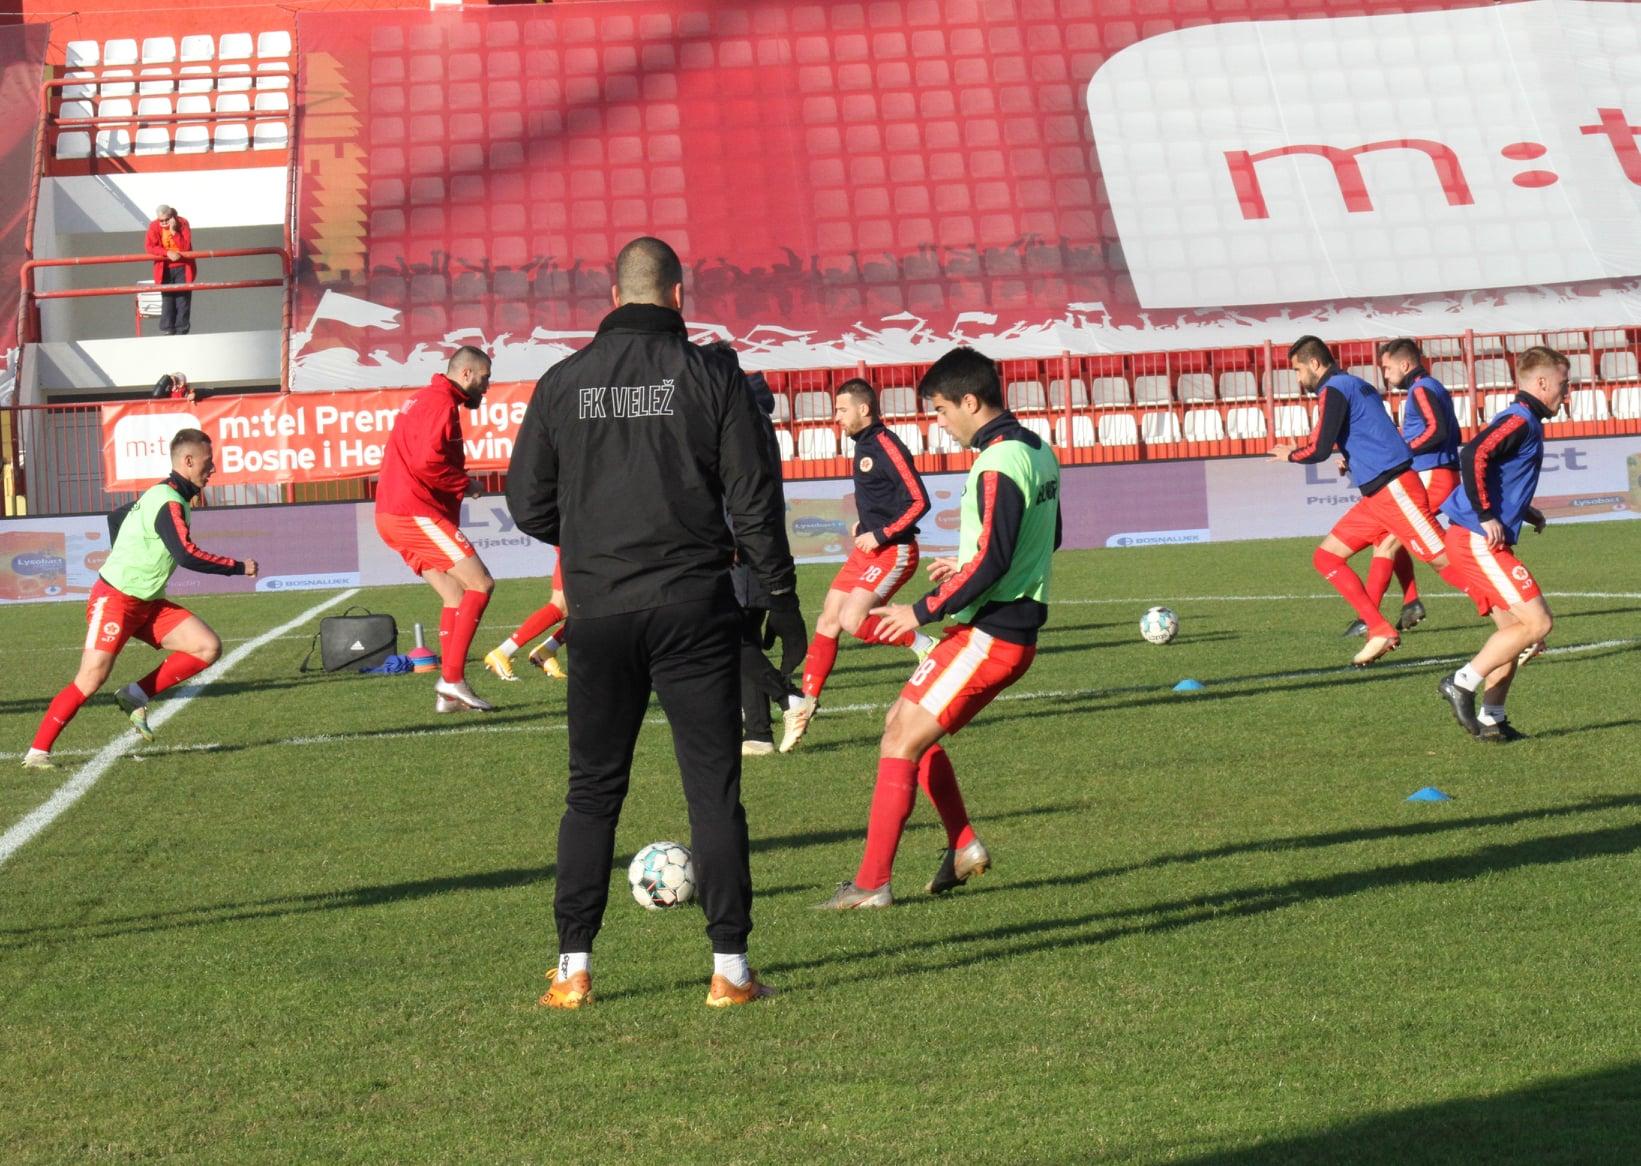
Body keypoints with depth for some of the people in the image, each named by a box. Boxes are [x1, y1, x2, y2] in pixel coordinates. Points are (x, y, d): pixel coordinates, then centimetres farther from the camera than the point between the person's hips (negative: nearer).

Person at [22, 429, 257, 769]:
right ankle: (38, 751, -5)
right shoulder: (168, 503, -19)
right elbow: (187, 555, -28)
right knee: (92, 679, -15)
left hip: (148, 604, 9)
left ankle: (136, 696, 1)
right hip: (114, 600, -9)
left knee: (208, 648, -6)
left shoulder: (159, 496, 12)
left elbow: (115, 518, 26)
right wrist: (239, 567, -19)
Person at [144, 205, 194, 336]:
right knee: (167, 300, 0)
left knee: (183, 300, -1)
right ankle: (167, 331, 6)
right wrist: (167, 253, -27)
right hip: (165, 270, 1)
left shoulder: (183, 223, -11)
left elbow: (185, 247, -17)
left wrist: (174, 231, -27)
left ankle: (181, 332, 6)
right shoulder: (154, 226, -9)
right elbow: (149, 247, -17)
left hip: (182, 268, -1)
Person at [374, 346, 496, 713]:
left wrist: (460, 483, 11)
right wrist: (466, 485, -10)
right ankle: (452, 677, -14)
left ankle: (449, 694, 7)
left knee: (456, 595, 11)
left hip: (396, 514, 11)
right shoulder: (442, 403, -11)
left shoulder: (425, 400, 22)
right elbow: (427, 462, -24)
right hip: (417, 514, -11)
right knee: (480, 584, -11)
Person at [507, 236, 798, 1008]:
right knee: (714, 787, 3)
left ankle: (573, 968, 9)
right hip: (694, 608, -2)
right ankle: (729, 967, 3)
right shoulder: (709, 375, -2)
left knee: (592, 791, 11)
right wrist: (780, 590, 7)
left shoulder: (562, 383, 3)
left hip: (599, 611, 2)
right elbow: (752, 496, -3)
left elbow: (528, 505, 7)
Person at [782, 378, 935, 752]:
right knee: (827, 621, 5)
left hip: (894, 551, -9)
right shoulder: (864, 445, 13)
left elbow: (919, 500, -20)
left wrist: (880, 534, -20)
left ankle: (924, 645, -6)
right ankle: (806, 706, 11)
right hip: (868, 549, 9)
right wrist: (865, 524, 13)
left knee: (852, 621, -21)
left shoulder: (886, 445, -16)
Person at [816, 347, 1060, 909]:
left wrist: (923, 611, -17)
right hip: (1015, 627, 10)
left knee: (900, 742, -7)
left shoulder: (998, 465, -19)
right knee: (904, 722, 18)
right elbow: (1045, 539, 22)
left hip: (988, 635, -10)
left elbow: (991, 563, -25)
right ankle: (965, 847, 19)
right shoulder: (1037, 451, 11)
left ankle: (872, 884, -4)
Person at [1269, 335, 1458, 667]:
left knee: (1444, 560, -12)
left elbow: (1319, 450, -15)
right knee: (1325, 558, 7)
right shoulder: (1357, 385, 21)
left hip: (1394, 489, -10)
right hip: (1378, 494, 10)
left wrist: (1290, 454, 4)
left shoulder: (1333, 390, -9)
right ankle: (1381, 631, 2)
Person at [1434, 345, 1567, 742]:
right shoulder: (1519, 421, -11)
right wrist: (1486, 516, -23)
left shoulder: (1524, 423, 19)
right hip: (1480, 541, -10)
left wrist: (1524, 512, 18)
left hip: (1481, 542, 10)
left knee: (1514, 628, 12)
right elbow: (1472, 455, -27)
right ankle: (1463, 684, -9)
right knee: (1537, 623, -11)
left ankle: (1491, 720, 11)